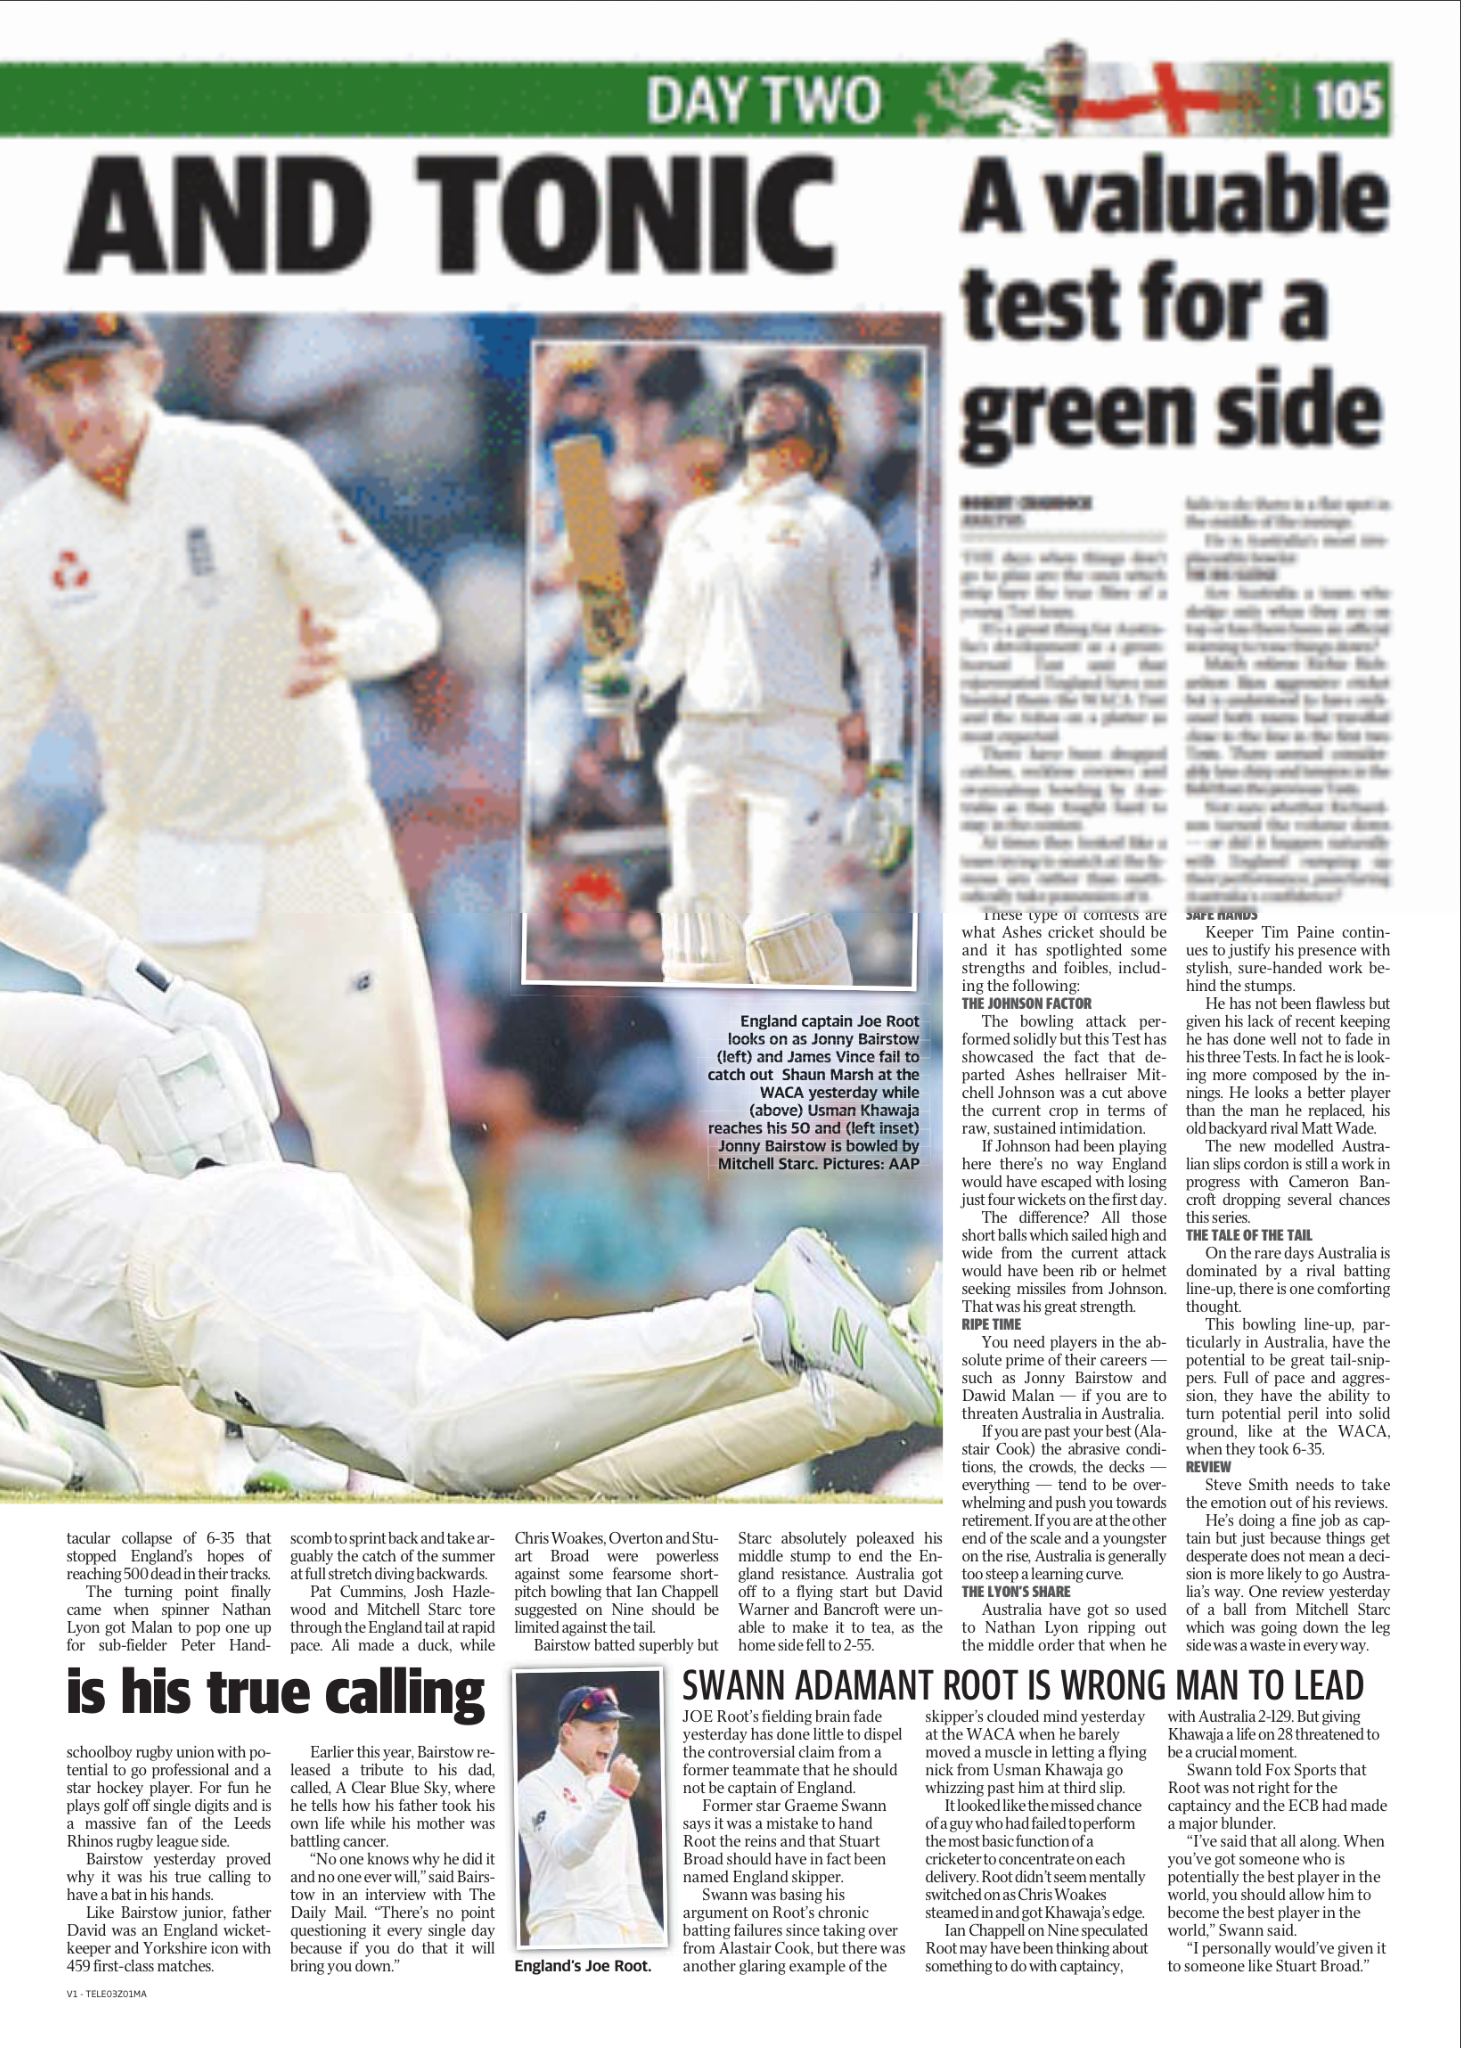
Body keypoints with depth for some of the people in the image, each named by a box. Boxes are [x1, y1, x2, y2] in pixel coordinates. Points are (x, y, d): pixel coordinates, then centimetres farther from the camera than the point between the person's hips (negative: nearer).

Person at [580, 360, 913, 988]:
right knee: (704, 941, -1)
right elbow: (668, 640, 21)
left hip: (792, 748, -5)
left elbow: (878, 651, 1)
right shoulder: (695, 523, 18)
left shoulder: (836, 524, 4)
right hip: (702, 747, 5)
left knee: (785, 930, -16)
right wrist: (632, 684, -3)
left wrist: (887, 774, -7)